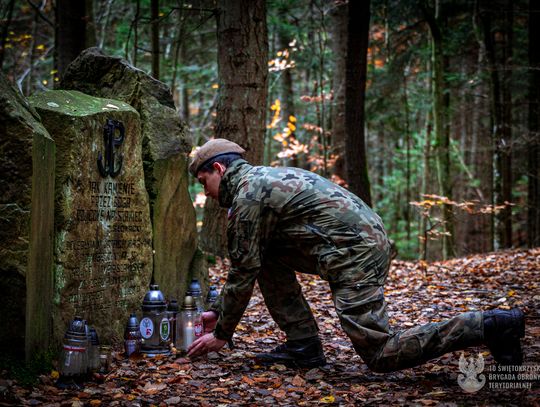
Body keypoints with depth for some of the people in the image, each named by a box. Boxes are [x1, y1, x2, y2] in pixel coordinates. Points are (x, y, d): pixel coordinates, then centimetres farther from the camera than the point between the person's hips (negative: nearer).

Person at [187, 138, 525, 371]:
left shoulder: (247, 195, -7)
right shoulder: (263, 178, 24)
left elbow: (244, 272, -6)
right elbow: (247, 262, 30)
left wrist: (222, 333, 4)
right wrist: (219, 311, 32)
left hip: (354, 254, -10)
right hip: (369, 240, 10)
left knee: (380, 355, -9)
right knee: (267, 258, 16)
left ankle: (490, 326, -10)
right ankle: (303, 345, 10)